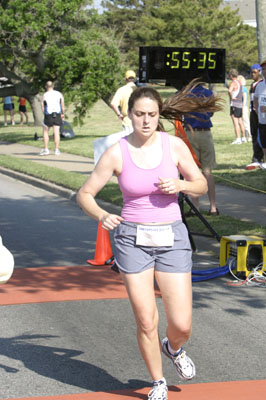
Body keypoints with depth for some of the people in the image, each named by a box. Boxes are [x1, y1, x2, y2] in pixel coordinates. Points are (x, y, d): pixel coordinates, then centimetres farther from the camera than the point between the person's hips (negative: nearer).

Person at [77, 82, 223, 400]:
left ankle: (173, 348, 36)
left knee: (182, 325, -2)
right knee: (146, 322, 0)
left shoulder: (174, 145, -4)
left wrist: (180, 185, -15)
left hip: (172, 238, 1)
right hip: (132, 239, -1)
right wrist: (102, 216, -23)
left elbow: (201, 185, 7)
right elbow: (84, 195, -3)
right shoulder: (116, 153, -8)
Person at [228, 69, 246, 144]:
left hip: (234, 104, -9)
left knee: (235, 122, -10)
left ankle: (238, 139, -16)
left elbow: (229, 91, -34)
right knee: (240, 122, 15)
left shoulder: (233, 83, -14)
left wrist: (231, 98, -19)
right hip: (240, 104, 9)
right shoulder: (239, 83, 14)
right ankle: (243, 137, 20)